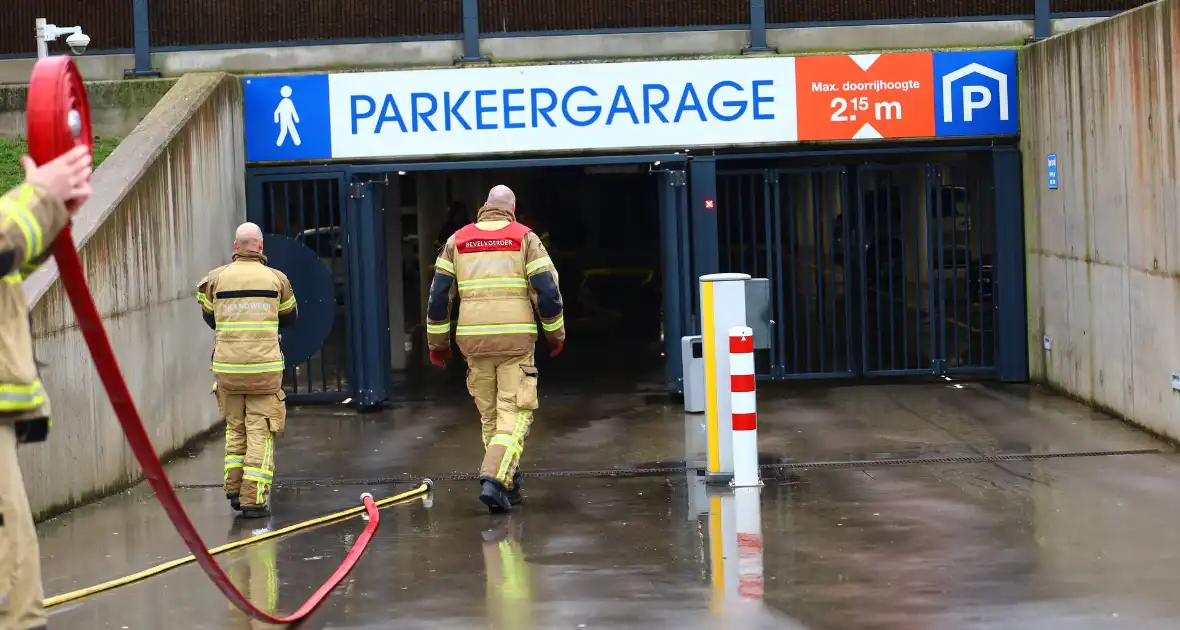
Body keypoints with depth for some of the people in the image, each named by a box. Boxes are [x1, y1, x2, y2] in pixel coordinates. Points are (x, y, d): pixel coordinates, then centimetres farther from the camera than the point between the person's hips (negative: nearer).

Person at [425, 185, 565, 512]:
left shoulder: (457, 241, 11)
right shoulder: (525, 238, 3)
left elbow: (438, 294, 8)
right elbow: (547, 290, -3)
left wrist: (437, 341, 16)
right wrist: (556, 334, 10)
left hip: (474, 340, 3)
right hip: (516, 339, -3)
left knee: (490, 416, 15)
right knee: (514, 414, -2)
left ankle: (508, 485, 19)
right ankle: (494, 479, -21)